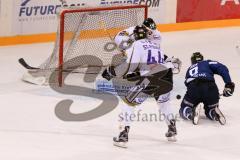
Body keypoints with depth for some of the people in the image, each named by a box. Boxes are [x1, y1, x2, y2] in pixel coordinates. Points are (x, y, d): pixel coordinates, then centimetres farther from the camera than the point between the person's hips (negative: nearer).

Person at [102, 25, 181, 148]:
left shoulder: (137, 45, 5)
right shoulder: (155, 45, 27)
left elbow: (130, 65, -6)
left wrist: (111, 72, 4)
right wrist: (134, 74, 33)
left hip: (151, 78, -6)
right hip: (166, 75, 6)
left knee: (129, 102, 5)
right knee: (164, 102, 34)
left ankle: (124, 135, -4)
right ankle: (172, 131, 38)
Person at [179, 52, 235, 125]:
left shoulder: (189, 69, 37)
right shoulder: (207, 63, 27)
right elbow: (222, 68, 9)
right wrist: (229, 84, 5)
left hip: (193, 88, 0)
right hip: (210, 88, 0)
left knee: (184, 110, 21)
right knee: (210, 111, 26)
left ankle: (191, 113, -14)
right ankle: (215, 113, -11)